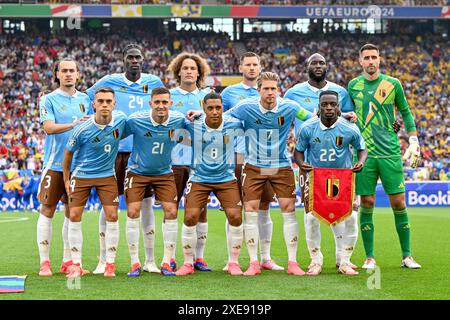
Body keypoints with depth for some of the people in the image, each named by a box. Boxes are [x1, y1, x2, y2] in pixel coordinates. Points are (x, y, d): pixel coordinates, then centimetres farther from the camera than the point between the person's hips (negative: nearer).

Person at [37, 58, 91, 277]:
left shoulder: (85, 99, 12)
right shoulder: (49, 100, -1)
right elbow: (49, 127, -15)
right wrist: (73, 124, -27)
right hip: (55, 163, -4)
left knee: (72, 213, 8)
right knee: (47, 211, -3)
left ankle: (68, 261, 15)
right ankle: (44, 262, 1)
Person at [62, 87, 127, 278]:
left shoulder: (121, 119, -13)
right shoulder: (83, 129, -20)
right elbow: (69, 153, -4)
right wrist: (66, 179, 1)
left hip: (107, 175, 2)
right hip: (81, 175, -2)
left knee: (112, 216, -6)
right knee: (74, 216, -5)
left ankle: (110, 264, 4)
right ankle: (76, 265, 4)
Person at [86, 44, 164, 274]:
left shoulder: (154, 83, 7)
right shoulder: (109, 82, 2)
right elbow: (87, 100, 13)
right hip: (115, 149, -1)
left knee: (146, 203, 4)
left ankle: (150, 260, 12)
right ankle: (103, 260, 7)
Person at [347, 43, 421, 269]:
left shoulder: (392, 84, 4)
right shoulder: (353, 86, 6)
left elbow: (406, 112, 11)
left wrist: (414, 141, 6)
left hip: (390, 152, 0)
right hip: (364, 153, 0)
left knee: (398, 203, -1)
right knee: (367, 203, 0)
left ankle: (407, 256, 9)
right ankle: (369, 257, 8)